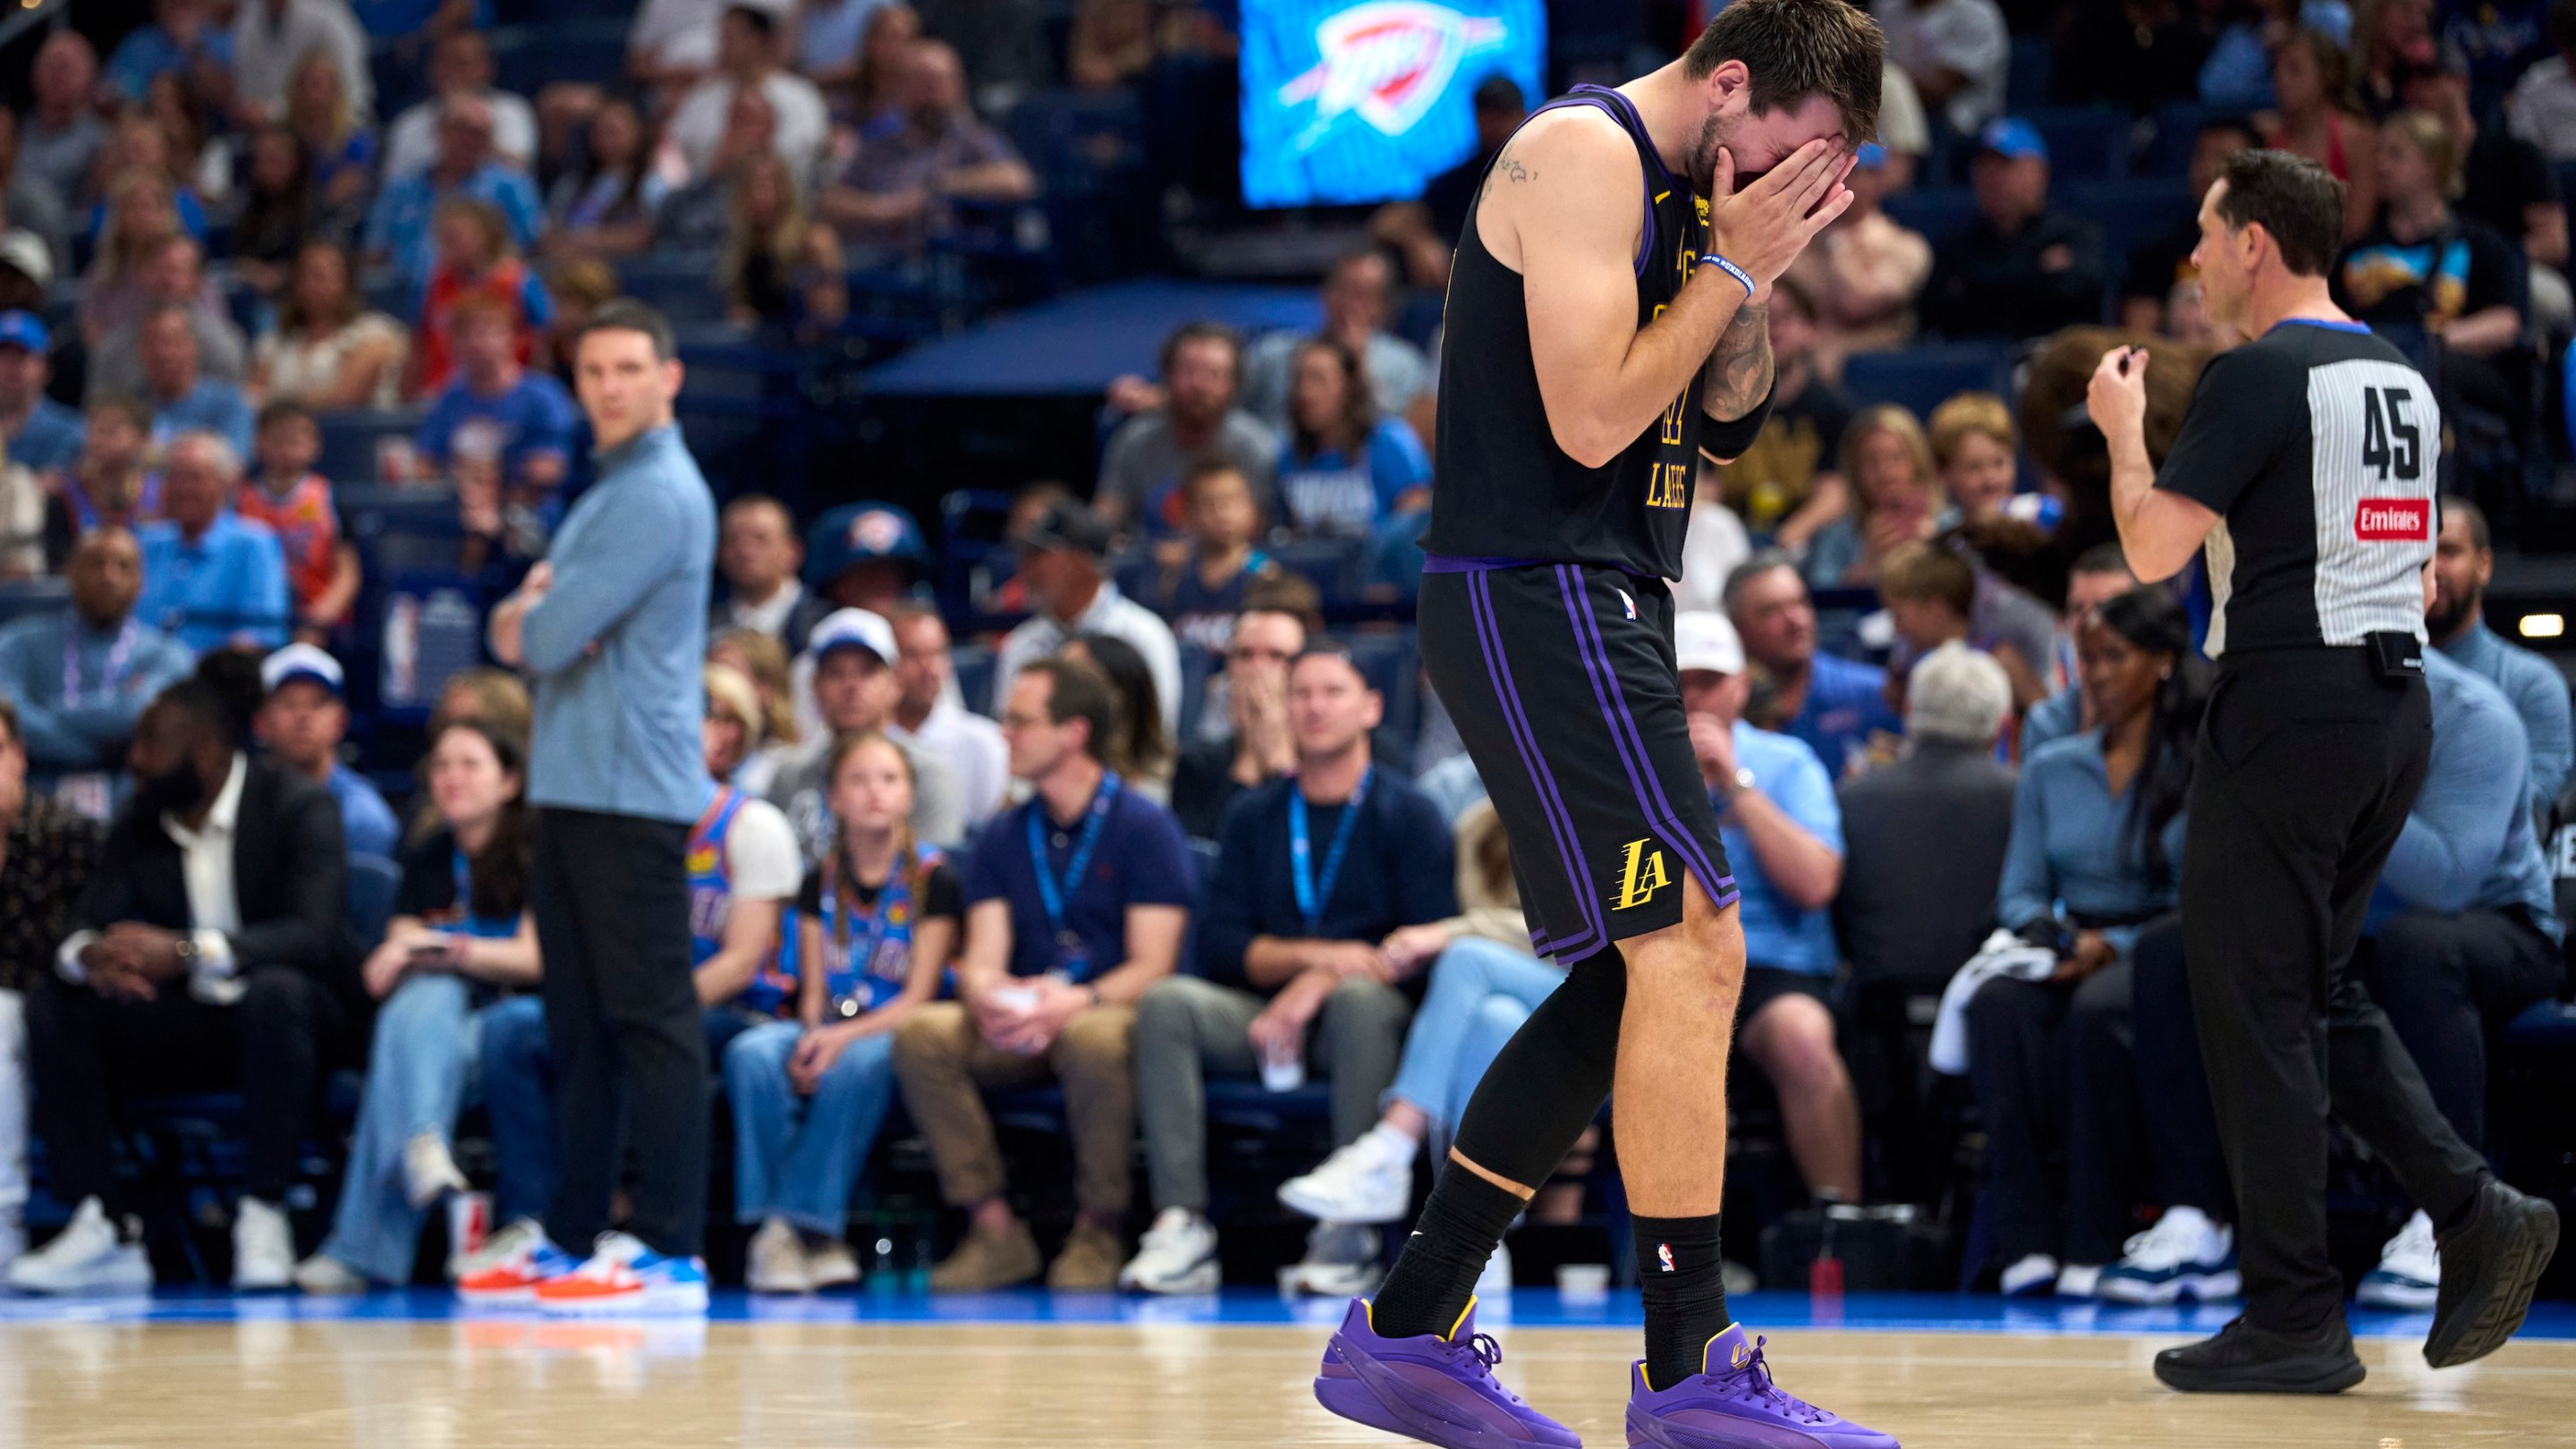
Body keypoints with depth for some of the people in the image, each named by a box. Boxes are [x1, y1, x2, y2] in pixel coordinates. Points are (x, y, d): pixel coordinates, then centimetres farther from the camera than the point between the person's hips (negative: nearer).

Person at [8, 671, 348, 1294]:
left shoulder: (299, 807, -10)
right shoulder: (139, 822, 7)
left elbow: (314, 934, -24)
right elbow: (85, 927, -2)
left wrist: (187, 951, -38)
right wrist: (88, 956, -30)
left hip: (284, 1014, -5)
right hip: (186, 1022, 5)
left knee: (275, 992, -39)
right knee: (53, 1009, -17)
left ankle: (264, 1217, -33)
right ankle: (102, 1227, -25)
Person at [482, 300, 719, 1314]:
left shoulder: (660, 497, -12)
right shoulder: (608, 491, 21)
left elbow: (551, 638, -18)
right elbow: (519, 635, 19)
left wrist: (532, 619, 5)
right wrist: (526, 613, -4)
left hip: (632, 796, -10)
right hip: (571, 789, 10)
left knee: (648, 1020, -10)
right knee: (579, 1024, 13)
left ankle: (671, 1250, -11)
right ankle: (574, 1231, 19)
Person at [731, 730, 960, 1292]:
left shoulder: (933, 880, -1)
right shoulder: (821, 881, 12)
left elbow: (919, 998, -7)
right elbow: (813, 992, 8)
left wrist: (843, 1037, -22)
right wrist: (812, 1040, -15)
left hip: (896, 1035, -4)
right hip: (825, 1031, 4)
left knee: (858, 1063, -39)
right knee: (751, 1053, -29)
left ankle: (797, 1225, -35)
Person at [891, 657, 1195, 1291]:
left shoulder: (1144, 827, -3)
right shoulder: (1003, 837, 13)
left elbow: (1152, 965, -10)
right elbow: (982, 958, 4)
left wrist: (1079, 1002, -30)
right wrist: (989, 998, -22)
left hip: (1110, 1014, -5)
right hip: (1019, 1030, 5)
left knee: (1093, 1039, -40)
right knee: (921, 1035, -24)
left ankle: (1098, 1233, -21)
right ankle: (993, 1228, -19)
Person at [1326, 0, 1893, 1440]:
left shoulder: (1680, 188, 17)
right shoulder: (1585, 154, -13)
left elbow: (1722, 425, 20)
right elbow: (1591, 421, -20)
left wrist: (1757, 278, 5)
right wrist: (1732, 265, -13)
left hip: (1601, 607, 11)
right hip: (1538, 599, -11)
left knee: (1638, 978, 11)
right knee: (1693, 941, -14)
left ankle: (1408, 1330, 14)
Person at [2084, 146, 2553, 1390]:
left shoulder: (2259, 375, -12)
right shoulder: (2404, 378, 15)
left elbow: (2153, 547, -15)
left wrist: (2122, 431, 1)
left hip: (2291, 707, -9)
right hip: (2396, 700, 9)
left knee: (2251, 1002, -1)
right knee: (2316, 988, 17)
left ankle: (2294, 1320, 0)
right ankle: (2475, 1215, 2)